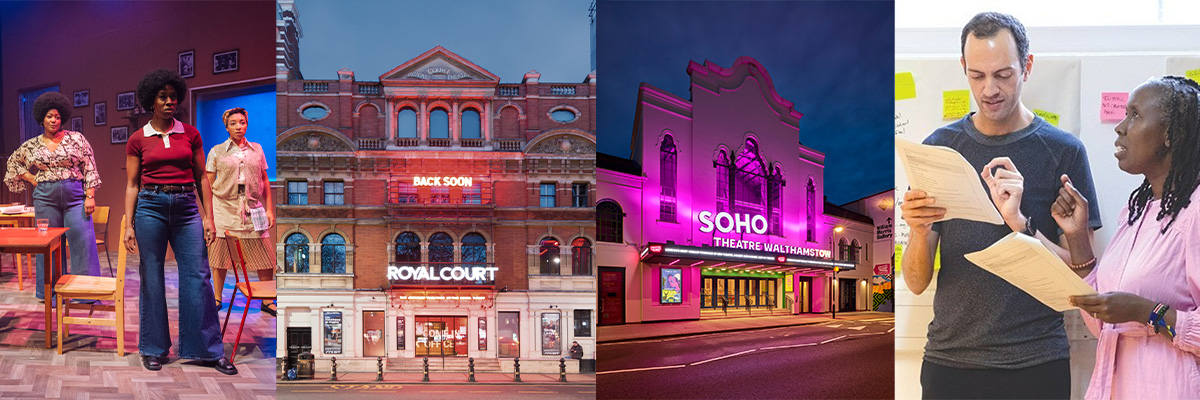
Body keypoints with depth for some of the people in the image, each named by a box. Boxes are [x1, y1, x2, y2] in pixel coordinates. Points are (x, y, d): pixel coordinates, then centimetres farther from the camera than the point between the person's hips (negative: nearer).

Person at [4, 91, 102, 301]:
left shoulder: (76, 139, 2)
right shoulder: (32, 145, 8)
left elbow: (89, 168, 0)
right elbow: (13, 163, 22)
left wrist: (90, 195, -7)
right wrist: (32, 179, 8)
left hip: (75, 196, -2)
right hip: (45, 197, 2)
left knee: (83, 241, -6)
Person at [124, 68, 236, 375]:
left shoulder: (190, 134, 8)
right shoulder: (138, 139, 5)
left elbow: (201, 178, 10)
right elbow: (132, 185, 7)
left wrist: (208, 217, 3)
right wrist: (128, 225, 0)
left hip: (186, 207, 1)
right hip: (151, 206, -1)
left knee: (198, 276, -1)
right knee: (152, 278, 4)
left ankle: (210, 350, 6)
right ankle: (154, 349, 16)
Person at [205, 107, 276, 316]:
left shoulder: (257, 150, 11)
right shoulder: (217, 152, 4)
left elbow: (265, 181, 14)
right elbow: (208, 185, 5)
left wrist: (269, 209, 8)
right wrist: (208, 215, 0)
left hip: (253, 209, 2)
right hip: (224, 208, -2)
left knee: (266, 259, -3)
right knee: (220, 257, 3)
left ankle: (267, 301, 6)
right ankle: (217, 298, 19)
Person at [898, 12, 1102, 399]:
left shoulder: (1063, 150, -3)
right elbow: (917, 283, 1)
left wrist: (1020, 222, -20)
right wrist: (920, 231, -19)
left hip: (1037, 364, -1)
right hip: (949, 359, 2)